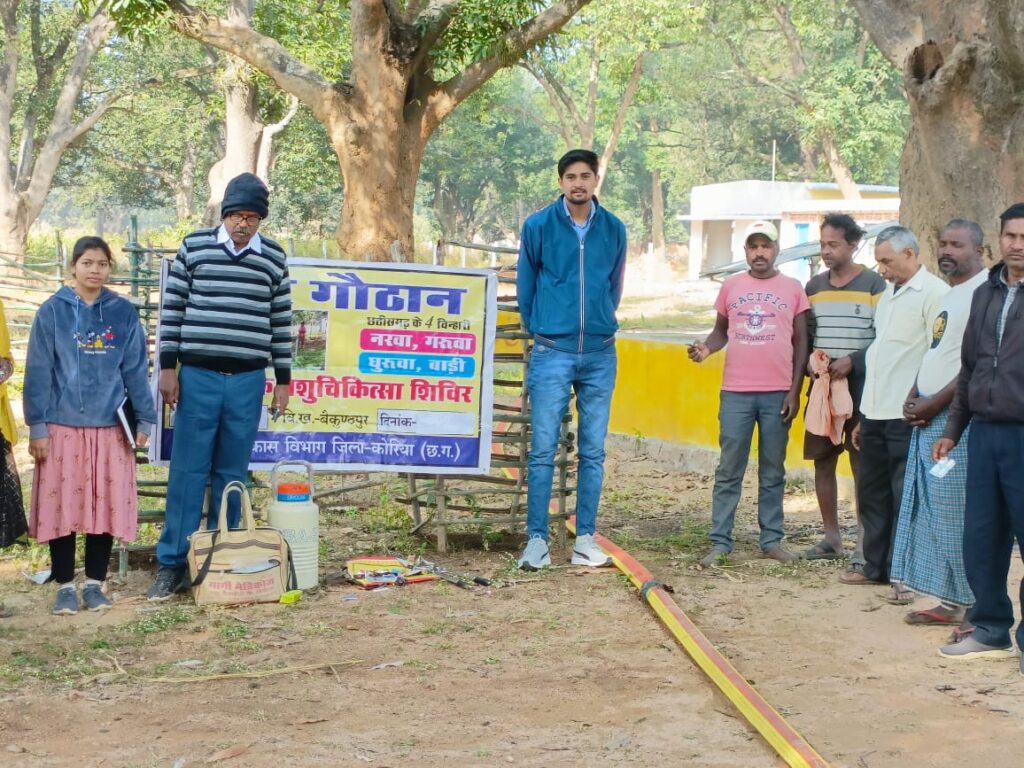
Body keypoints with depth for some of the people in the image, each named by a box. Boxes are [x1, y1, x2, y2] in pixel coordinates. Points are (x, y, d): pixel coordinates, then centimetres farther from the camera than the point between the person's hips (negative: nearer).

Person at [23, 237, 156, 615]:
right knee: (62, 506, 2)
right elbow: (38, 372, -2)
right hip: (62, 425, -1)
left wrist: (144, 420, 3)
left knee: (106, 506, 5)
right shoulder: (53, 311, -1)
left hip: (110, 426, 2)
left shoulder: (124, 313, 4)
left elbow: (136, 370, 7)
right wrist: (37, 426, -6)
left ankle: (95, 584, 17)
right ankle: (65, 586, 14)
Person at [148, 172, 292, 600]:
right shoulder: (194, 247, 1)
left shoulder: (273, 258, 5)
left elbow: (281, 321, 10)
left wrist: (283, 379, 9)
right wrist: (167, 367, -1)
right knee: (187, 470, 0)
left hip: (247, 380, 1)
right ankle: (172, 563, 5)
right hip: (198, 376, -1)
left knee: (231, 474, 7)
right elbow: (173, 308, 3)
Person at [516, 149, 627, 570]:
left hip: (600, 354, 2)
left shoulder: (614, 230, 5)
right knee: (543, 450, -4)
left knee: (593, 452, 5)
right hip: (552, 353, -2)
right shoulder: (538, 226, -1)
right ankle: (537, 539, 1)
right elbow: (525, 285, 9)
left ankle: (586, 538, 11)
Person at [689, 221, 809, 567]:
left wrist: (795, 391, -1)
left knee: (773, 472, 8)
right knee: (729, 471, 2)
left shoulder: (793, 288, 4)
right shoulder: (731, 286, 7)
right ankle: (720, 542, 5)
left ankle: (772, 540, 14)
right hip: (736, 393, 1)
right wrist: (706, 347, -9)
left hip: (778, 394, 0)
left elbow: (801, 343, 5)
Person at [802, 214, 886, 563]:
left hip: (860, 386, -5)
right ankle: (831, 538, 17)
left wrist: (852, 361, -17)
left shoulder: (874, 284, -3)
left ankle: (864, 542, 0)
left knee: (862, 464, -4)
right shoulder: (814, 286, 12)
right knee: (822, 462, 7)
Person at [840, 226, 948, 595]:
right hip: (876, 413, 9)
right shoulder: (887, 296, 19)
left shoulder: (934, 293, -10)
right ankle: (876, 566, 24)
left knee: (906, 498, -4)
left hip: (908, 416, -9)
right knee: (872, 493, 14)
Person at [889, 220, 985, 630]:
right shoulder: (948, 297, 19)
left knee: (959, 515, -9)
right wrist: (913, 397, 8)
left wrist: (934, 404, -16)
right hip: (927, 418, 10)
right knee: (930, 513, 11)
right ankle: (950, 600, 18)